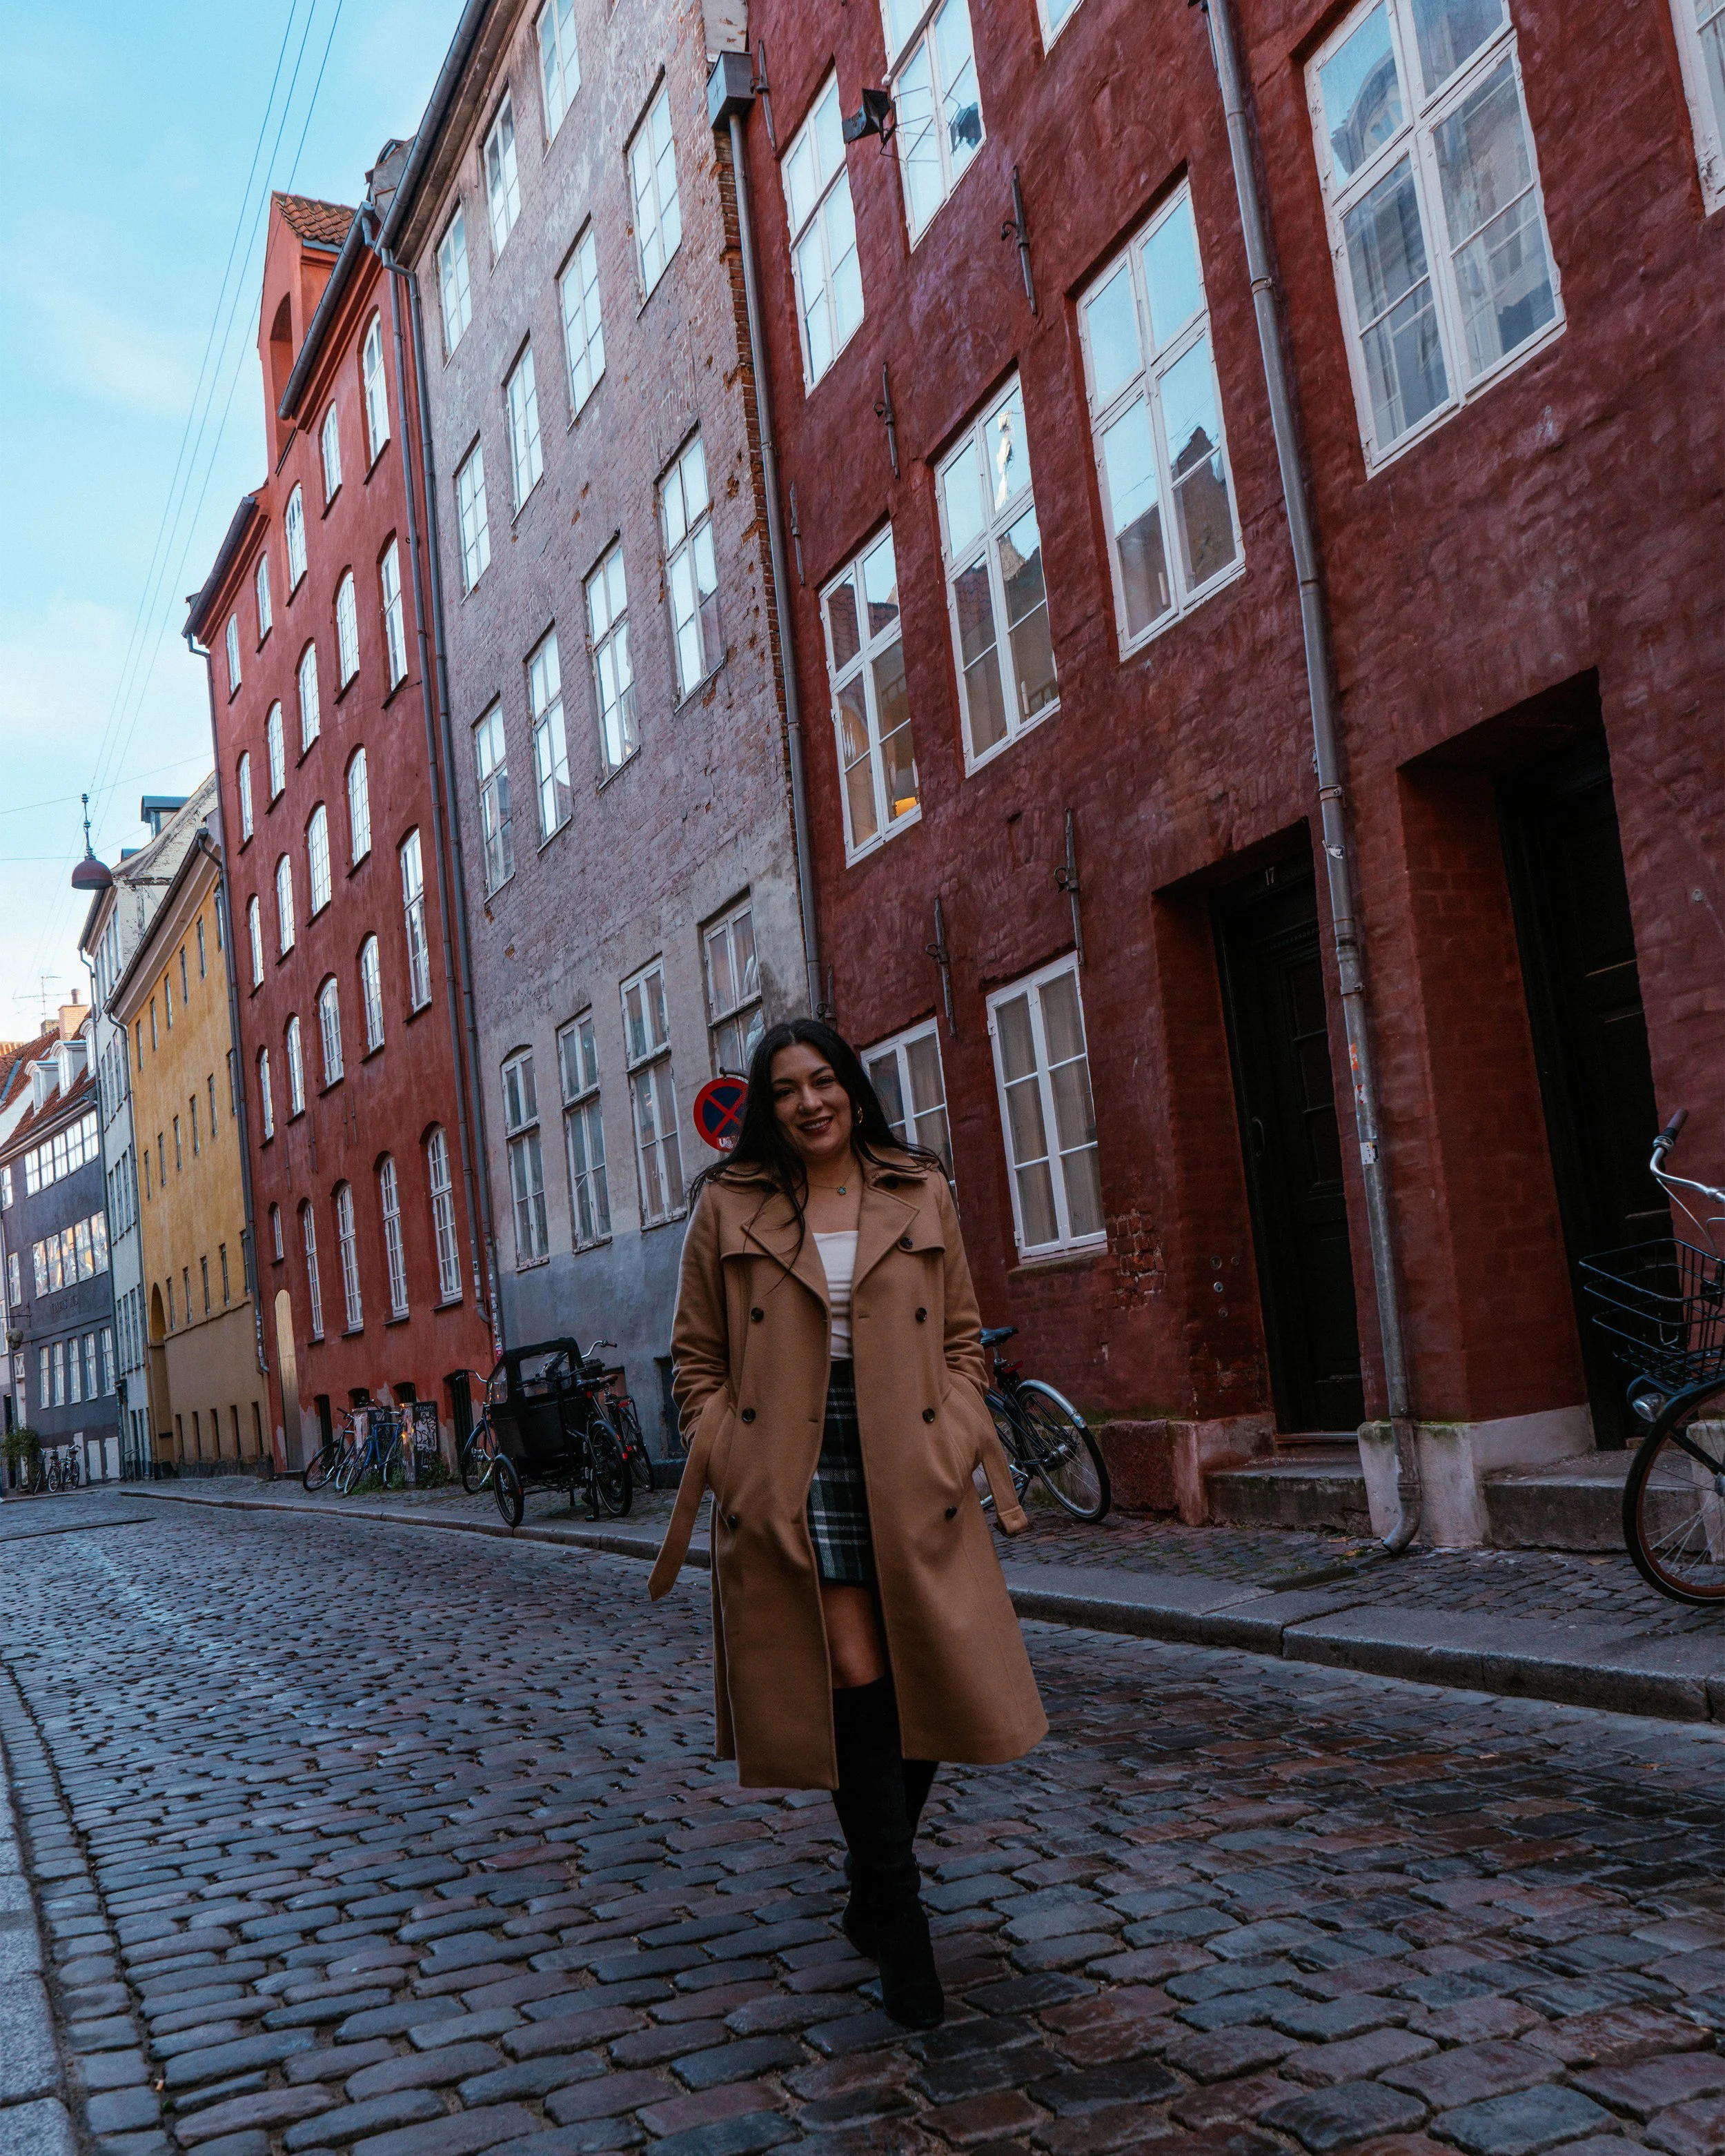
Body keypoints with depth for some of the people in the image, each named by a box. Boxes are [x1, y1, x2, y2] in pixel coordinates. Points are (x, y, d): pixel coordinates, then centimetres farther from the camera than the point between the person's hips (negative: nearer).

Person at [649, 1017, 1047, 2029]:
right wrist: (727, 1466, -3)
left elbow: (962, 1338, 12)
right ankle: (899, 1920, 6)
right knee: (854, 1680, -8)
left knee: (929, 1679, 5)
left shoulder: (923, 1196, 8)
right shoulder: (729, 1207, 5)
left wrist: (958, 1442, 0)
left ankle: (874, 1896, 30)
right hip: (794, 1473, -2)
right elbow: (700, 1360, 7)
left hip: (909, 1473, 2)